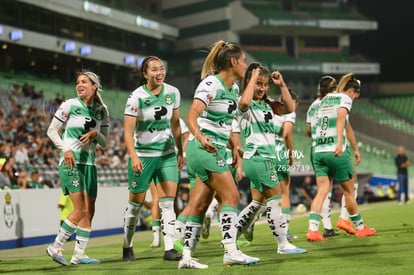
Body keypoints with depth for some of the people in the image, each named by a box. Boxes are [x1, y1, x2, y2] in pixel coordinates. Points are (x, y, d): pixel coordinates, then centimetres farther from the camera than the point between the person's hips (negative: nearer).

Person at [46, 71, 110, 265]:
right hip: (70, 161, -6)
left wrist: (95, 134, -10)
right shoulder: (69, 105, -4)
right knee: (80, 209, -14)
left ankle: (79, 254, 10)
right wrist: (65, 149, -15)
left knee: (89, 211, 4)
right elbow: (51, 131, -2)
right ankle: (56, 247, -4)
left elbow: (104, 142, 11)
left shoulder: (101, 110, 9)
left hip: (89, 163, 6)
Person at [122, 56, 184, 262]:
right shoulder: (136, 97, -13)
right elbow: (128, 131, -16)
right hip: (143, 155, -3)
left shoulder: (173, 93, 0)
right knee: (136, 202, 5)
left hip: (167, 154, 3)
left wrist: (180, 152, 13)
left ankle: (169, 248, -8)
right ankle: (127, 247, 22)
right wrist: (133, 156, -27)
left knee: (168, 201, -7)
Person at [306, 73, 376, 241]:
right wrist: (340, 142, -32)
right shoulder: (345, 98, -2)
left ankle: (312, 230, -15)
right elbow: (341, 116, -23)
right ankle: (360, 228, 21)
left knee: (322, 191, 0)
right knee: (349, 191, 8)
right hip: (336, 151, -6)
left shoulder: (326, 98, 18)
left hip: (318, 151, 6)